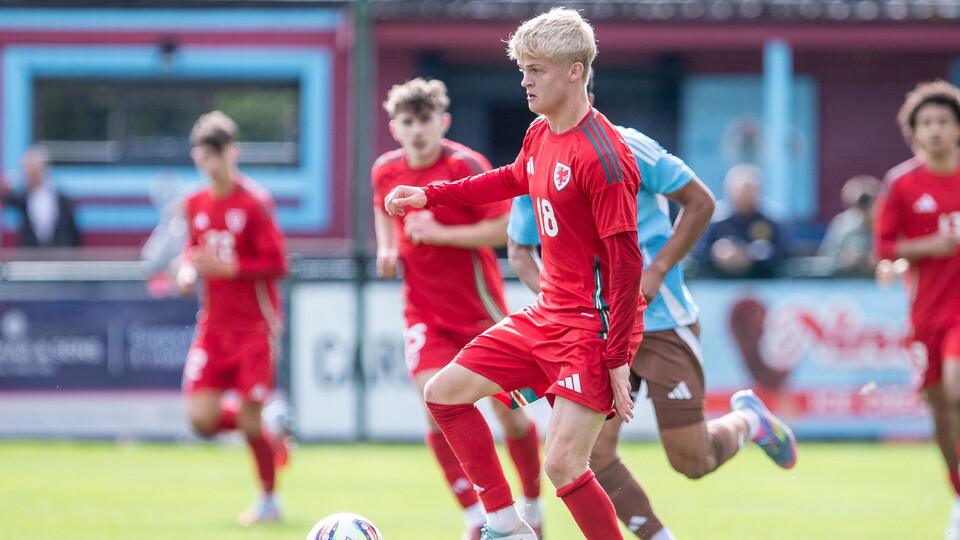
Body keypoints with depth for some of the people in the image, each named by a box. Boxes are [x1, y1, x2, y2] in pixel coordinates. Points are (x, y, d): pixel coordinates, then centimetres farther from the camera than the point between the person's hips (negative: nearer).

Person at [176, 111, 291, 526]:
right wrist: (187, 271, 1)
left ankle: (268, 499, 17)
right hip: (213, 325, 5)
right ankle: (272, 440, 21)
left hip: (255, 326, -5)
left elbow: (277, 265, -14)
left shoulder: (253, 203, -11)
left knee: (249, 418, -6)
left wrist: (227, 267, -23)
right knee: (201, 418, -7)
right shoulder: (195, 204, 7)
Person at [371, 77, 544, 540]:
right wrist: (387, 247, 6)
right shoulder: (386, 171, 0)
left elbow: (503, 228, -19)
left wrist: (441, 233, -26)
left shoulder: (466, 166, -15)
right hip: (424, 312, 3)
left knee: (509, 410, 5)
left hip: (479, 307, -3)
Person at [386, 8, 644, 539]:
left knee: (562, 463, -18)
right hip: (547, 314, 10)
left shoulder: (602, 156, -21)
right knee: (444, 392, 12)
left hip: (594, 327, -10)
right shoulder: (541, 134, 6)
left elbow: (626, 261, -21)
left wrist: (617, 358, -23)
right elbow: (515, 178, 31)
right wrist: (429, 196, 31)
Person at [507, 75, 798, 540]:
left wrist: (656, 273, -14)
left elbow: (700, 202, -6)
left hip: (661, 319, -4)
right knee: (594, 453, -12)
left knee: (691, 462, 0)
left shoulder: (627, 149, -14)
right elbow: (519, 248, 11)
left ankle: (748, 420, 33)